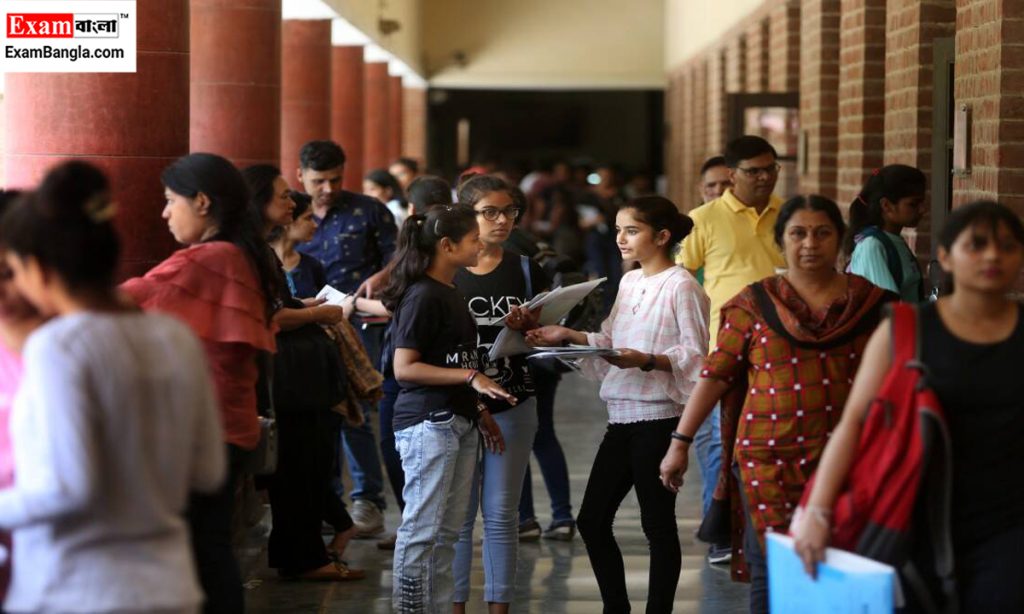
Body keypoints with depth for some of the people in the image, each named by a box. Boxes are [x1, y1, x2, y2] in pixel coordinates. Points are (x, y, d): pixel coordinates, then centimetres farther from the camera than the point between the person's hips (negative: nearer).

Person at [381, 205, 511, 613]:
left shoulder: (450, 294, 14)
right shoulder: (422, 297, -13)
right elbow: (404, 367, -17)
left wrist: (477, 409, 19)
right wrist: (470, 376, -20)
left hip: (458, 422, 9)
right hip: (428, 424, -9)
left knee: (448, 531, 12)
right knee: (421, 529, -5)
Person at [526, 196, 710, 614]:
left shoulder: (682, 287, -11)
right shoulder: (629, 283, 14)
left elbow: (695, 355, -14)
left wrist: (646, 360, -26)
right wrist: (568, 336, 5)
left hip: (658, 419, -8)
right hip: (622, 418, 8)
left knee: (657, 524, 1)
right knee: (592, 520, 9)